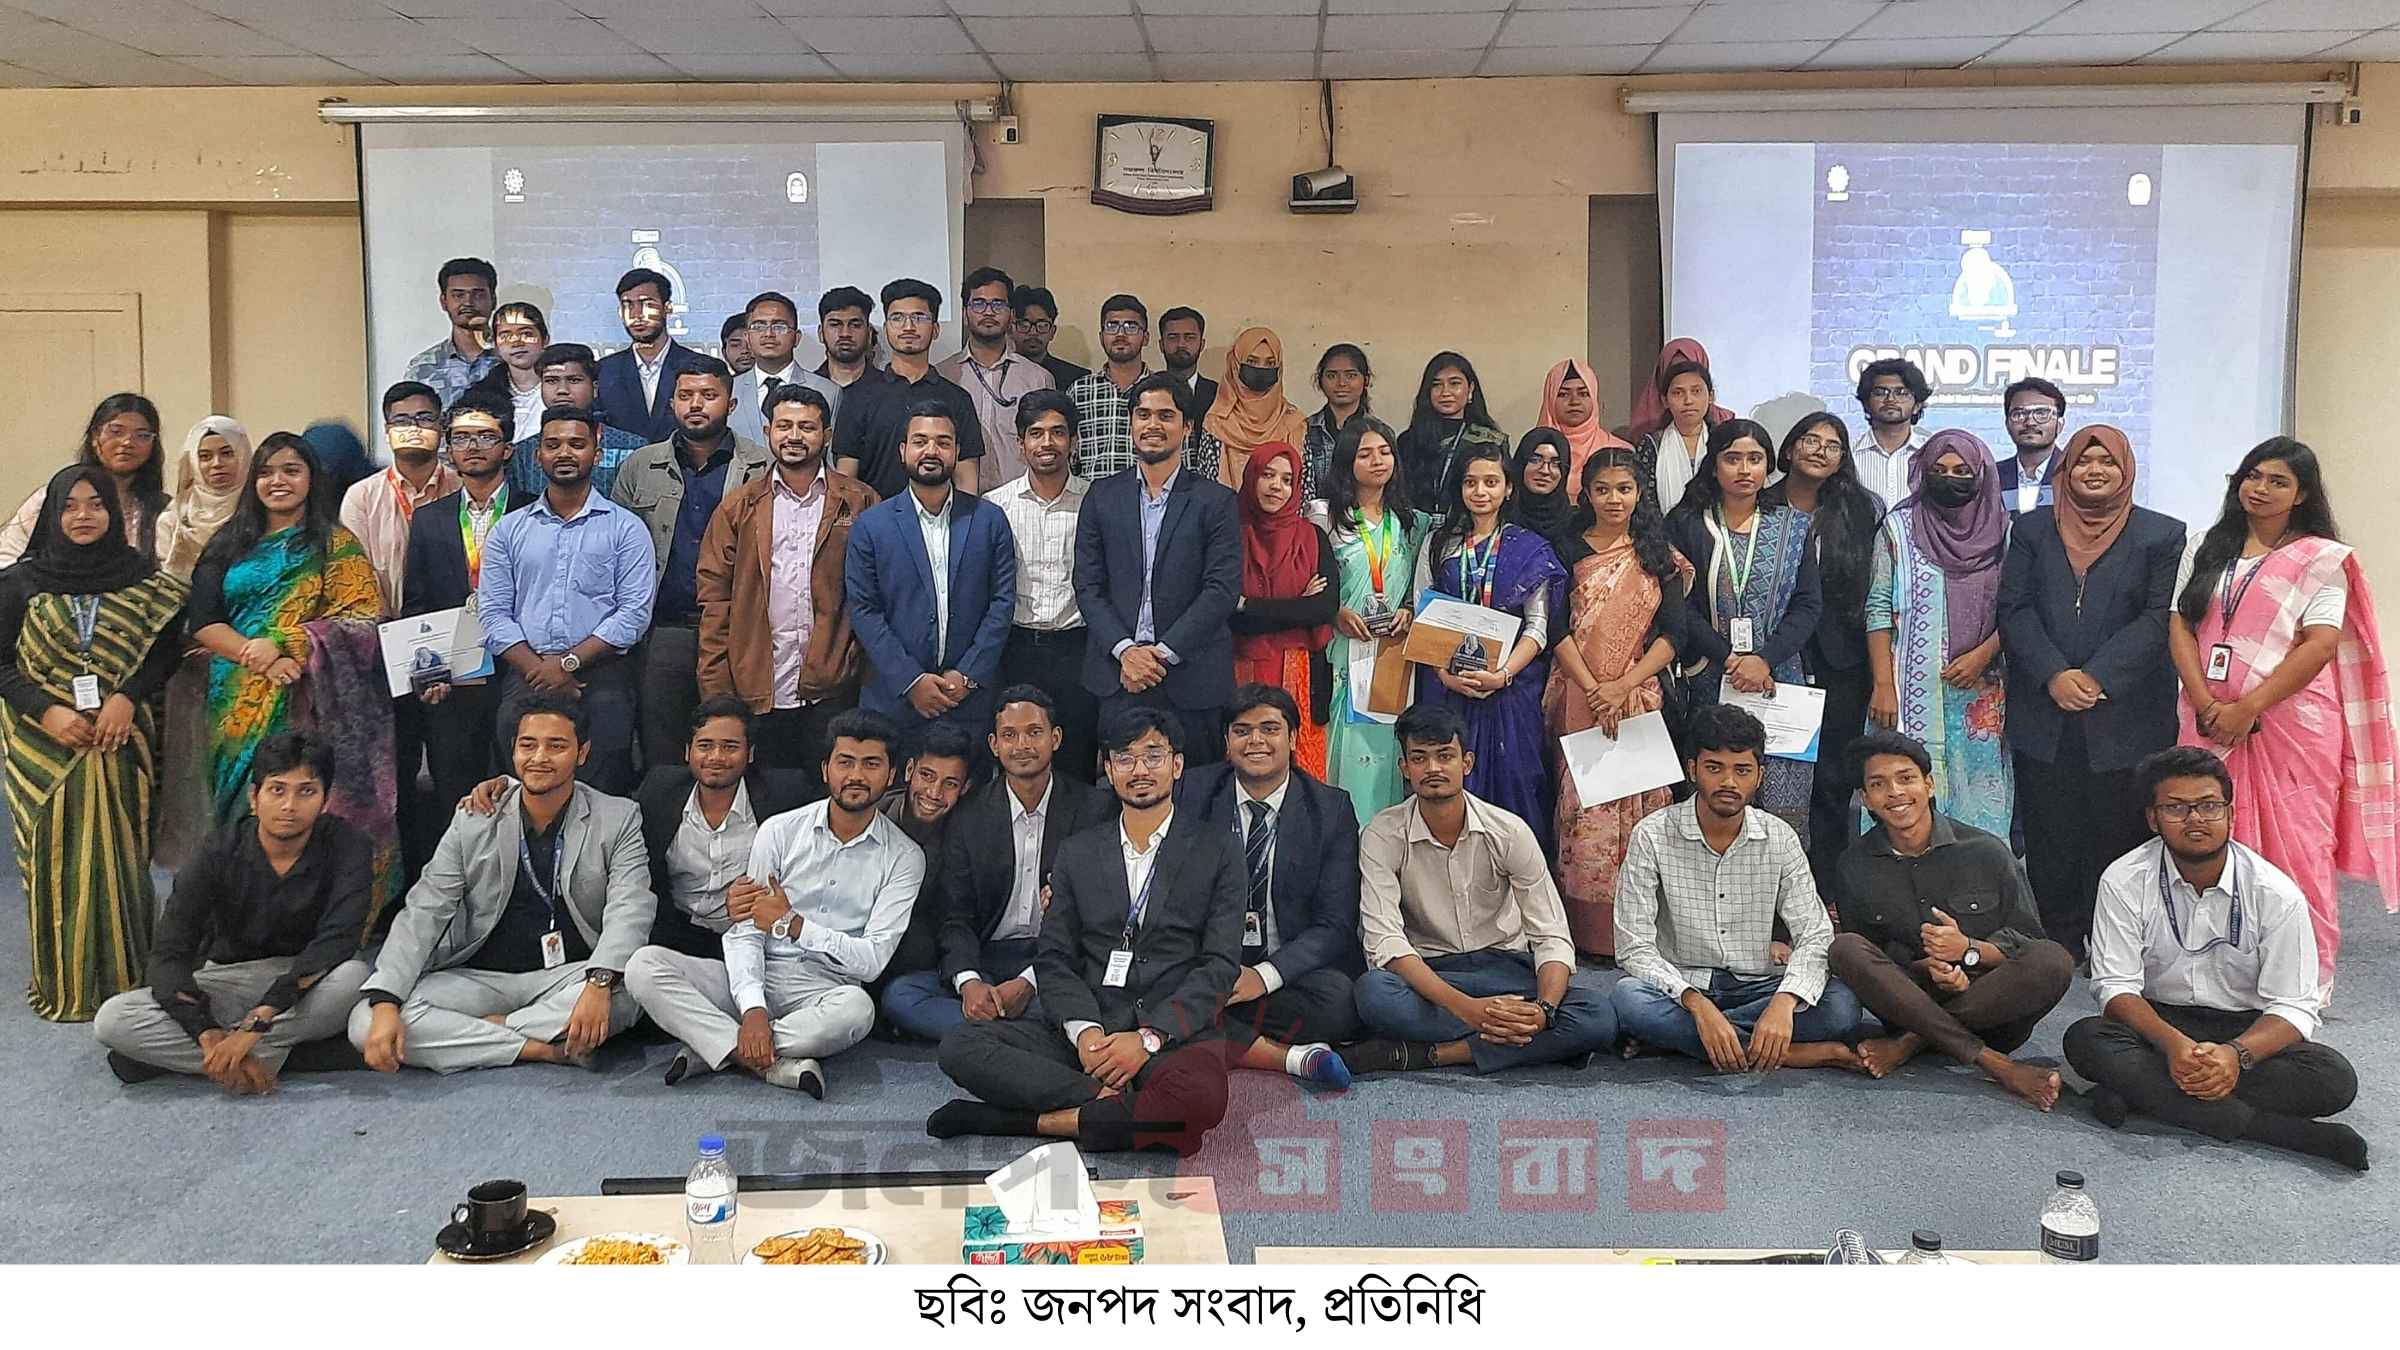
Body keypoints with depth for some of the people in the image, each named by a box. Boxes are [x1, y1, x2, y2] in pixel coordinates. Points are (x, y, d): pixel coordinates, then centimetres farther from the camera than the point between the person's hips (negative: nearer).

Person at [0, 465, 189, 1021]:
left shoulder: (143, 576, 5)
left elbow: (166, 649, 2)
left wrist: (126, 698, -13)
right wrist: (48, 711, -12)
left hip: (120, 740, 0)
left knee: (116, 854, 0)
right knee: (55, 857, 2)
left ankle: (122, 976, 11)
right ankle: (62, 982, 11)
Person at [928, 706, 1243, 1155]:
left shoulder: (1217, 851, 8)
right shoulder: (1077, 853, 17)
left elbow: (1220, 965, 0)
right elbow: (1054, 958, 10)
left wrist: (1150, 1037, -14)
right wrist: (1084, 1030, -11)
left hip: (1175, 1033, -3)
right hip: (1084, 1031, 3)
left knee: (1199, 1096, -39)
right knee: (961, 1046, -19)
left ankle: (1041, 1122, -22)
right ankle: (1115, 1104, -24)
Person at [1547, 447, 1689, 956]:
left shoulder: (1658, 555, 9)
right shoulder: (1568, 550, 5)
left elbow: (1672, 633, 3)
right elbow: (1556, 628, -1)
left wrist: (1625, 685, -10)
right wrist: (1594, 690, -11)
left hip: (1641, 698, 1)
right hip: (1579, 698, -1)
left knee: (1638, 807, -2)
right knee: (1584, 810, -5)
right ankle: (1587, 931, 1)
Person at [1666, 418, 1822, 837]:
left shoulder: (1793, 526, 10)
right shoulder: (1686, 524, 5)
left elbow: (1809, 605, 4)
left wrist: (1764, 659, -10)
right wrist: (1730, 659, -12)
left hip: (1777, 680, 1)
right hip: (1708, 684, -1)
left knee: (1782, 805, -4)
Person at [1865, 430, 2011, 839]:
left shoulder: (2003, 533, 7)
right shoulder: (1898, 528, 4)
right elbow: (1879, 609, 0)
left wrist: (1982, 656, -10)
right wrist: (1883, 685, -8)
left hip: (1982, 693, 1)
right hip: (1915, 693, -1)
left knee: (1977, 788, 2)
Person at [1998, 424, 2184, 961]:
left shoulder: (2161, 535, 4)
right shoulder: (2031, 529, 10)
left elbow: (2159, 618, -4)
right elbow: (2014, 609, 2)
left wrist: (2097, 676, -14)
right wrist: (2054, 675, -11)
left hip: (2124, 713, -2)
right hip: (2044, 713, 2)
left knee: (2118, 832, 1)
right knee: (2049, 836, 4)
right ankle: (2057, 943, 13)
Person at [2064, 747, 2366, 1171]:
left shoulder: (2277, 894, -10)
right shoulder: (2124, 882, -9)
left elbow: (2295, 1007, -11)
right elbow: (2116, 986, -13)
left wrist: (2237, 1054, -32)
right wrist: (2172, 1043, -33)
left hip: (2249, 1030, 1)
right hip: (2158, 1025, -1)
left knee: (2335, 1079, -27)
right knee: (2085, 1040, -32)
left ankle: (2141, 1091, -30)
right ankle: (2257, 1124, -34)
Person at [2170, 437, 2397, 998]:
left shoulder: (2322, 560, 0)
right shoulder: (2206, 548, 12)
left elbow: (2321, 645, -9)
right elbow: (2180, 625, 6)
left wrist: (2247, 708, -16)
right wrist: (2205, 703, -9)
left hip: (2291, 721, -3)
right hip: (2211, 721, 4)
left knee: (2295, 846, -1)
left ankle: (2309, 977, 9)